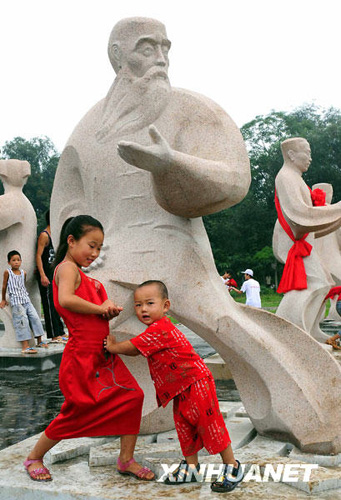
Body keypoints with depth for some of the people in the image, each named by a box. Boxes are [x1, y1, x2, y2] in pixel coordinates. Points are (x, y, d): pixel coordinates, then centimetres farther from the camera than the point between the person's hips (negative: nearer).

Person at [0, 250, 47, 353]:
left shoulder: (23, 273, 11)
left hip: (26, 299, 5)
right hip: (16, 301, -5)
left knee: (35, 317, -2)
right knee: (22, 321, -14)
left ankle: (39, 341, 11)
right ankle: (25, 347, -18)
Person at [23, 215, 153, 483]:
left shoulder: (83, 276, 17)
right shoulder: (67, 268, -12)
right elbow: (65, 299, -32)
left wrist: (110, 310, -4)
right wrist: (99, 308, -21)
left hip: (103, 355, 9)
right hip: (82, 357, -9)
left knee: (132, 396, 2)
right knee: (76, 413, 2)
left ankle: (126, 460, 15)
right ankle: (34, 458, 25)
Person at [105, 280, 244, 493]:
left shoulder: (159, 330, -23)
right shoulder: (158, 328, 10)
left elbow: (133, 347, -17)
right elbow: (138, 350, 19)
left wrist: (112, 347, 0)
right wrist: (116, 347, 9)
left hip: (196, 381, -10)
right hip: (181, 388, 10)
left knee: (210, 423, -4)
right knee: (184, 426, 15)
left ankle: (232, 466, 8)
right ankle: (191, 466, 28)